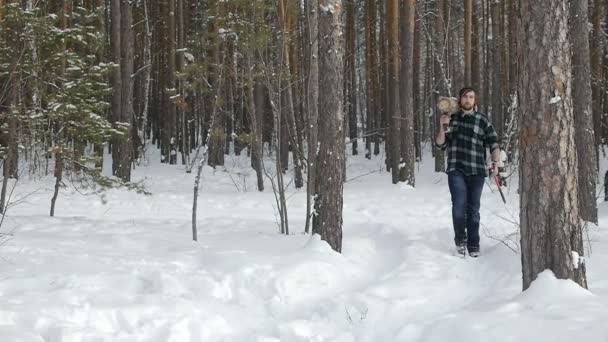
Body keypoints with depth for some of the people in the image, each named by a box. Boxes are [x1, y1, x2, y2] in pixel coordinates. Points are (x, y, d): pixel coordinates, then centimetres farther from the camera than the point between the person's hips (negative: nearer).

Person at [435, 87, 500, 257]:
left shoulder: (482, 120, 4)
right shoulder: (452, 119, 10)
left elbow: (494, 143, 3)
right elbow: (441, 144, 11)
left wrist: (495, 163, -12)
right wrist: (442, 128, -6)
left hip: (476, 171, 0)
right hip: (456, 170, 0)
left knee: (473, 208, 4)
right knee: (459, 205, -15)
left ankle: (473, 245, 14)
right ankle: (460, 238, 6)